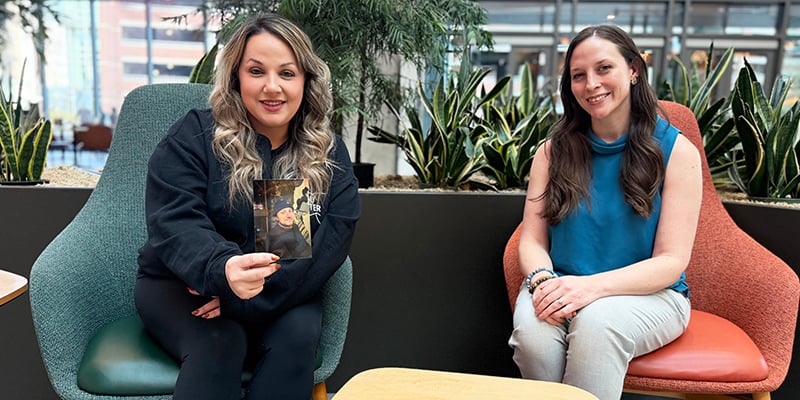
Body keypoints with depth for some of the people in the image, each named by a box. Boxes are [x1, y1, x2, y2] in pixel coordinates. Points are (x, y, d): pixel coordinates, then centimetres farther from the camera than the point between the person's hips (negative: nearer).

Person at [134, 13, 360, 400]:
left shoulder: (328, 154, -2)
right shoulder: (193, 135, -8)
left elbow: (331, 241, -11)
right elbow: (176, 225, -20)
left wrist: (254, 294, -25)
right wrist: (222, 270, -44)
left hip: (281, 295, 2)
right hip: (180, 286, -1)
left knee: (299, 333, -28)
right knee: (218, 341, -31)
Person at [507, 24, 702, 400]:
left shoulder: (677, 151, -3)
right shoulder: (554, 150, 4)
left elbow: (671, 262, -8)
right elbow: (531, 241, 2)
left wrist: (592, 286, -24)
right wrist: (544, 280, -22)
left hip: (649, 295, -1)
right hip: (563, 289, 2)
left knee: (596, 322, -36)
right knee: (532, 327, -32)